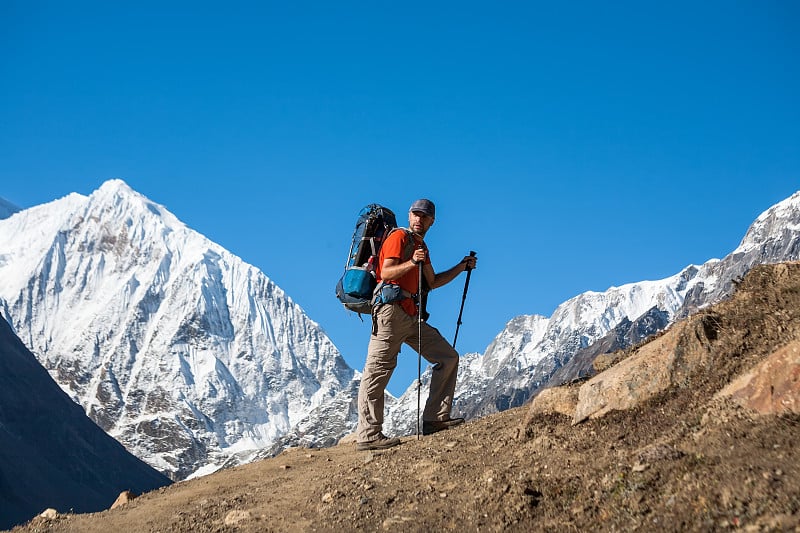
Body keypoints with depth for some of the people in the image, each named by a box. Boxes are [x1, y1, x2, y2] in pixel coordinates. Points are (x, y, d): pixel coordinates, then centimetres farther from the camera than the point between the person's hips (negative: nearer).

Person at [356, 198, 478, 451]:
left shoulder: (420, 246, 25)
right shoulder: (399, 237, -3)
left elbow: (432, 282, 29)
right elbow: (385, 273, -15)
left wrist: (461, 267, 23)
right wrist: (411, 263, -30)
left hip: (412, 316, 9)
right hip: (391, 310, -9)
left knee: (448, 357, 6)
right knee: (377, 372, -9)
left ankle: (435, 419, 6)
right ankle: (368, 435, -10)